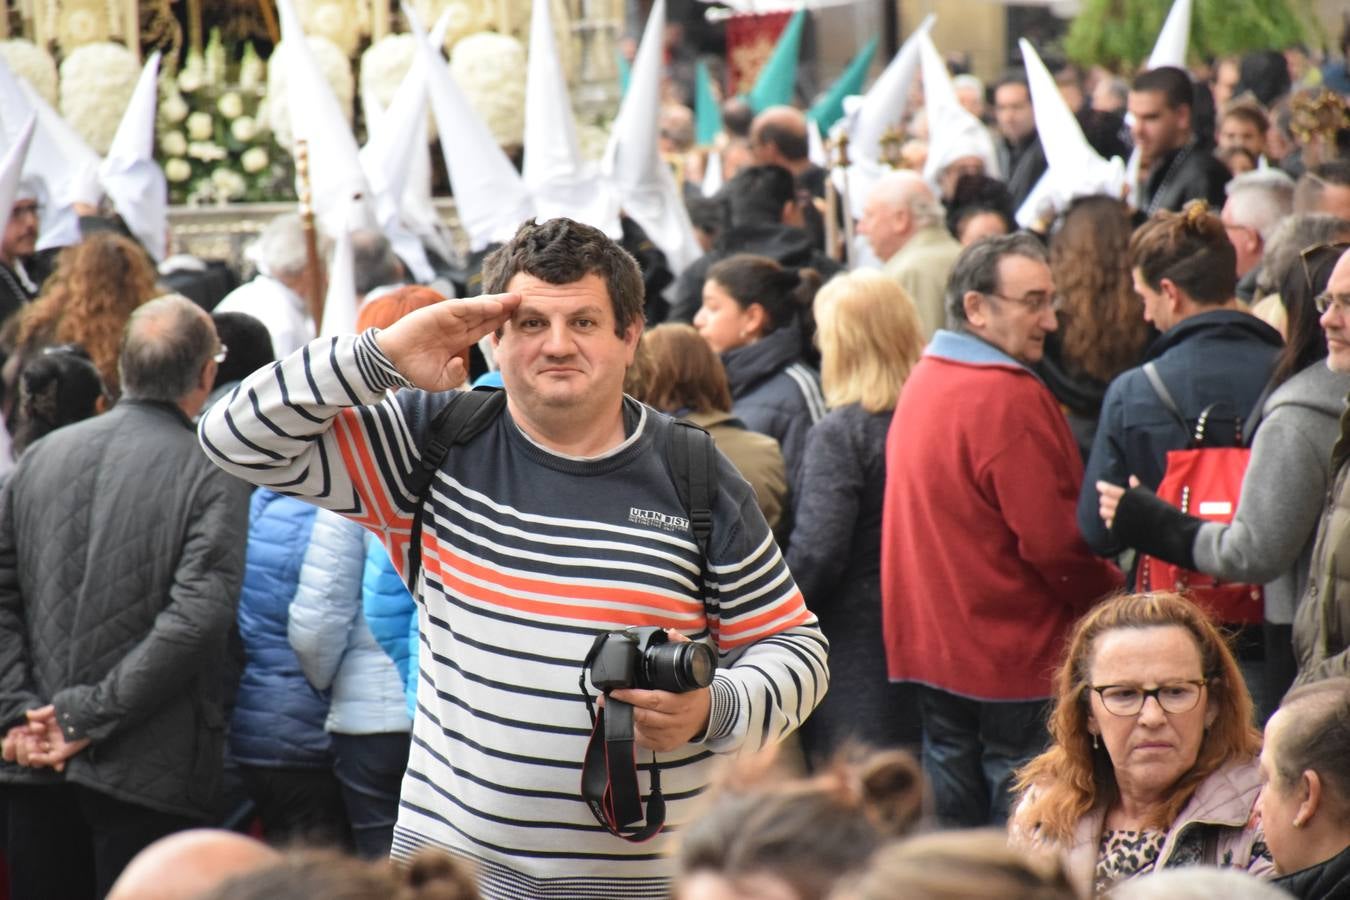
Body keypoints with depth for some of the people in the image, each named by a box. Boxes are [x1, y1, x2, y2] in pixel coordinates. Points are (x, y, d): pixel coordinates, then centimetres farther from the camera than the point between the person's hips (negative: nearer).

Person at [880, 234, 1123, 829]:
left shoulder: (921, 382, 8)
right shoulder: (1009, 398, -19)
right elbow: (1055, 540, -20)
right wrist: (1113, 597, -3)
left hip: (931, 643, 9)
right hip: (1015, 655, -9)